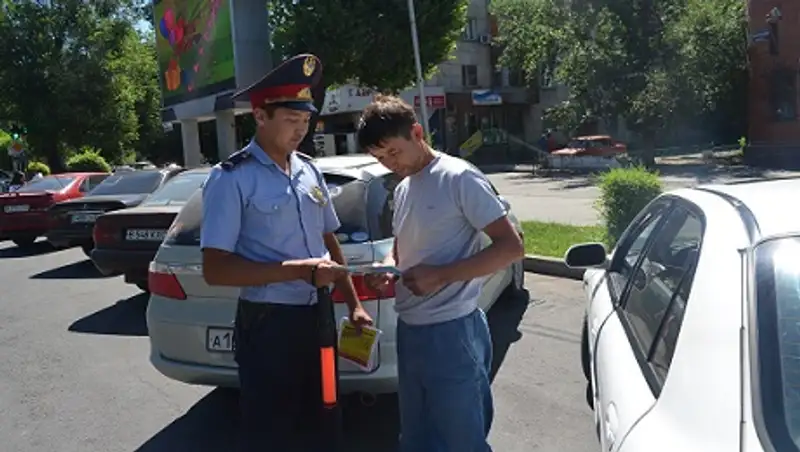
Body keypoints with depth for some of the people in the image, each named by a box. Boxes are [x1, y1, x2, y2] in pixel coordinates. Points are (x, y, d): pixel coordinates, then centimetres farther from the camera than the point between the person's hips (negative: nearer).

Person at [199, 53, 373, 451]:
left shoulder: (310, 170, 7)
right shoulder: (232, 178, -13)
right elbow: (215, 269, -18)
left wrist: (353, 304, 8)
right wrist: (300, 269, -20)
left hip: (316, 317, 6)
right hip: (268, 325, -6)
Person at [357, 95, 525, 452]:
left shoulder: (459, 178, -12)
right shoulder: (402, 190, 11)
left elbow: (511, 247, -15)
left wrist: (439, 275, -21)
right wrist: (387, 269, 0)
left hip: (452, 333, -8)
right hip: (409, 331, 8)